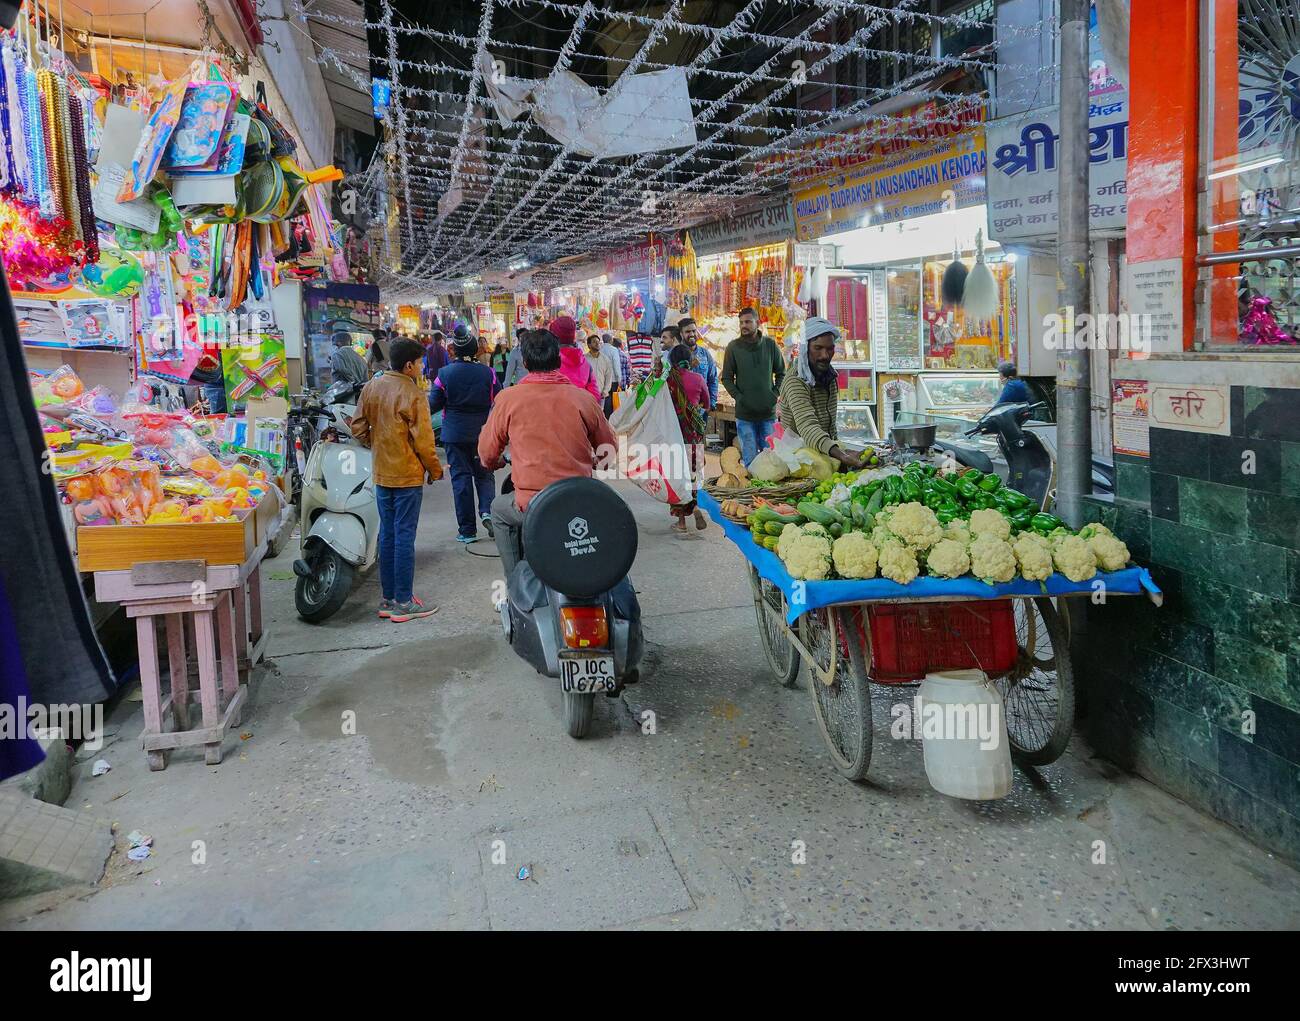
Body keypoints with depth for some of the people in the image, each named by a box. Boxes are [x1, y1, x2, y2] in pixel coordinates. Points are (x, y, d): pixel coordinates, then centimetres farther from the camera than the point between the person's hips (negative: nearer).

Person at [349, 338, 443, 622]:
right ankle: (403, 602, 4)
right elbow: (422, 440, -15)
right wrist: (435, 470, -2)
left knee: (387, 534, 13)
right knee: (404, 537, -2)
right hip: (408, 475, -7)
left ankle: (388, 598, 21)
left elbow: (358, 427, 9)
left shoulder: (371, 387, 4)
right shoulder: (412, 395, -16)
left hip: (381, 474, 7)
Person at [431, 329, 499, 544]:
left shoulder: (445, 373, -7)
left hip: (455, 433, -1)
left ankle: (467, 530, 6)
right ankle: (487, 509, -11)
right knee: (484, 473, 15)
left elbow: (433, 405, -5)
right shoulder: (487, 373, -5)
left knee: (461, 477, 5)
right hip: (483, 432, 1)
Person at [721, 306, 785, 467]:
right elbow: (727, 378, 4)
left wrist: (775, 393, -2)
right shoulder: (734, 347, -1)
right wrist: (738, 397, -9)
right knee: (750, 460, 2)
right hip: (744, 413, -1)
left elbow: (781, 373, 13)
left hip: (769, 412, 2)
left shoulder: (770, 344, 4)